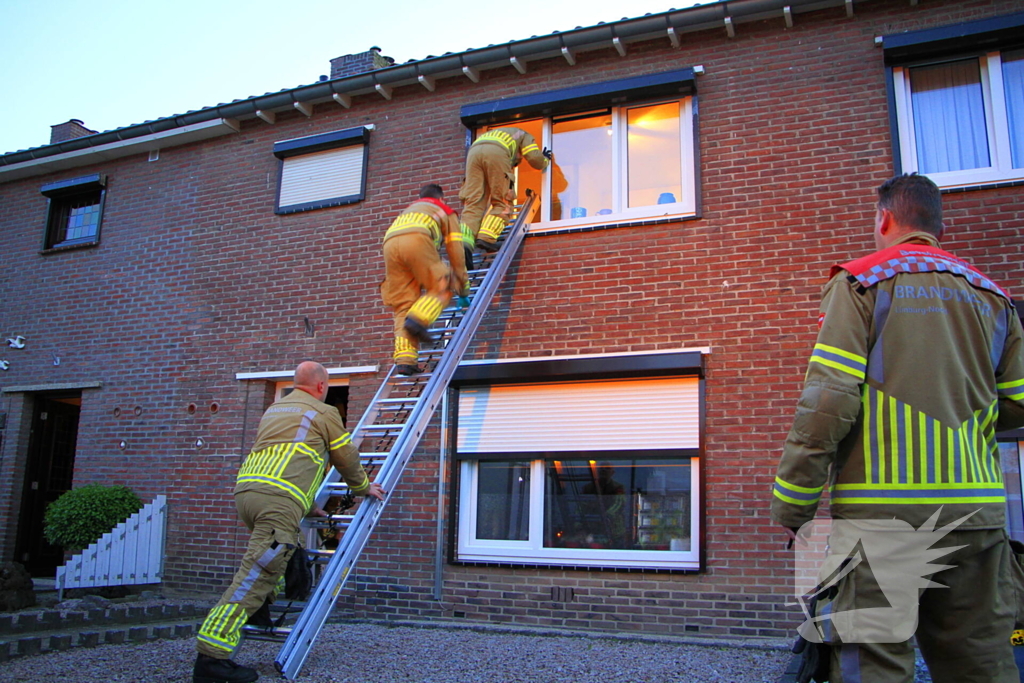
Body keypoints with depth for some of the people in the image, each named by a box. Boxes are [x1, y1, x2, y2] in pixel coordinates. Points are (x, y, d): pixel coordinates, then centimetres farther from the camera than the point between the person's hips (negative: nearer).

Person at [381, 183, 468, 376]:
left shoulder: (409, 210, 45)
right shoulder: (446, 212, 30)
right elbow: (455, 250, 23)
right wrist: (463, 283, 29)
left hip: (390, 243, 5)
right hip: (416, 239, -5)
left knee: (403, 305, 3)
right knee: (442, 286, 6)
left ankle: (404, 358, -10)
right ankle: (418, 320, -20)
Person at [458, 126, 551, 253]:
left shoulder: (496, 133, 47)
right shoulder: (525, 136, 31)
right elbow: (536, 160, 16)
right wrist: (545, 159, 38)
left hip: (473, 151, 5)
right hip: (496, 152, -5)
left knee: (473, 202, 0)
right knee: (502, 203, 2)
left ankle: (464, 242, -19)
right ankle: (486, 238, -17)